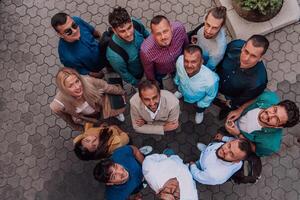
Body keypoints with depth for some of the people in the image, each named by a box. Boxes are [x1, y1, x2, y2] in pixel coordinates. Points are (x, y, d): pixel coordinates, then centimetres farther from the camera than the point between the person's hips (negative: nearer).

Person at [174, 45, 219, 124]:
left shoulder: (211, 80, -49)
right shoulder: (180, 60, -41)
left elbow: (211, 96, -23)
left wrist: (201, 104, -5)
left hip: (198, 99, -1)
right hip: (183, 89, 1)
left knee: (199, 109, 34)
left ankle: (199, 112, 69)